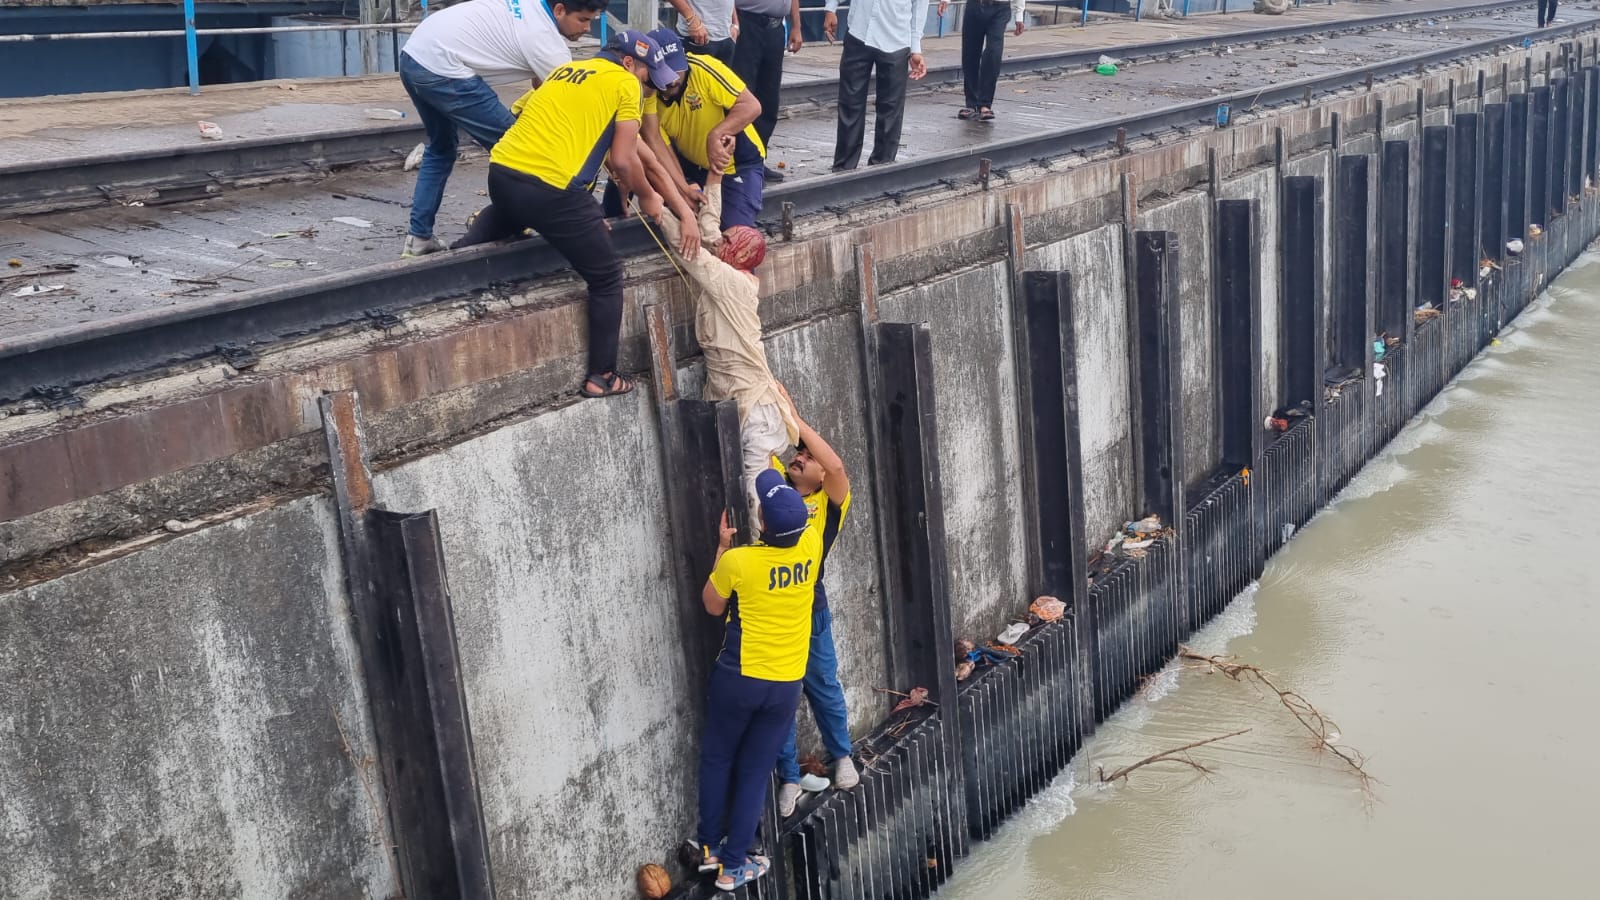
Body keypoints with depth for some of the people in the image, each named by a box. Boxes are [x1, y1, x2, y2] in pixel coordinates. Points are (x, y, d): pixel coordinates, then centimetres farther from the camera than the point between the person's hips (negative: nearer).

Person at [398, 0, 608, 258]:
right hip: (442, 70, -10)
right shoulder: (546, 40, -10)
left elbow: (539, 82, 23)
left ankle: (418, 237, 25)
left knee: (441, 149, 26)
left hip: (412, 55, 10)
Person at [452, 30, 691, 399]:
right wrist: (647, 197, 17)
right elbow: (623, 160, -2)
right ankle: (601, 377, 16)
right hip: (550, 188, -6)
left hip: (501, 171, 6)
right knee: (607, 277, 11)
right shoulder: (625, 83, 4)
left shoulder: (565, 71, 24)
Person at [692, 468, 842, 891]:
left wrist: (723, 547, 4)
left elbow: (713, 606, 1)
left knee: (717, 759, 20)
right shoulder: (811, 546, -10)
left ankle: (709, 845, 29)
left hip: (738, 678, -2)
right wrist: (776, 471, 17)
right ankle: (733, 865, 16)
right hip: (786, 684, 2)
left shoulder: (737, 561, -20)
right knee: (755, 771, 11)